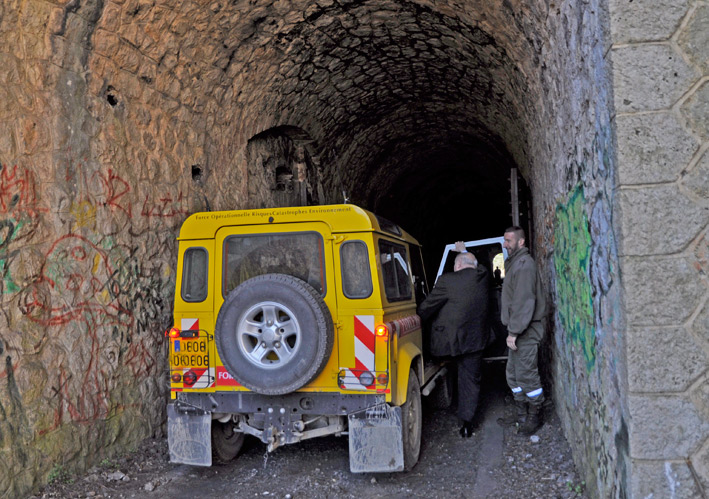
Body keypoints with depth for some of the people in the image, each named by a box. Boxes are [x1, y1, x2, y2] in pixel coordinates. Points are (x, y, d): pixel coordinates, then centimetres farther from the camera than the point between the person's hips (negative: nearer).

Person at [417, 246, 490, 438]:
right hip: (475, 339, 4)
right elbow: (477, 267, 28)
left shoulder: (447, 280, -13)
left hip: (448, 339, -4)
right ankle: (467, 422, 11)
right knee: (470, 379, 11)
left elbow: (426, 307, -8)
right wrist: (465, 252, 41)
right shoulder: (483, 276, 1)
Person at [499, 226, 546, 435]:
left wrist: (514, 332, -22)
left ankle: (535, 416, 8)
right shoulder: (514, 262, 17)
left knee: (526, 374, -5)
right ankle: (522, 414, 24)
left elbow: (524, 302, -22)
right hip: (518, 329, 10)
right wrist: (512, 330, 17)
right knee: (513, 373, 15)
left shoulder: (524, 264, -16)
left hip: (526, 330, -10)